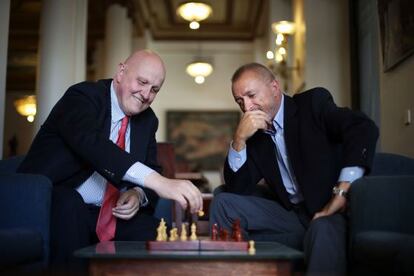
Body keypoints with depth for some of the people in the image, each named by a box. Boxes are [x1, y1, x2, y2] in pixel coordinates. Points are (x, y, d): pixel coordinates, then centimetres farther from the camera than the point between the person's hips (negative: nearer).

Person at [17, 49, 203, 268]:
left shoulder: (148, 119, 10)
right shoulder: (82, 96, -11)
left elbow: (150, 170, 13)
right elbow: (91, 143, -32)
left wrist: (138, 194, -14)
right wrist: (158, 182, -43)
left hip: (112, 215, 5)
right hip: (56, 203, -5)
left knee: (156, 233, -18)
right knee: (69, 202, -36)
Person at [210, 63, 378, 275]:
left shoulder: (312, 103, 0)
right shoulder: (254, 135, 13)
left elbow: (364, 129, -16)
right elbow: (236, 189, 6)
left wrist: (341, 195, -23)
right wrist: (239, 138, -7)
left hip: (328, 212, -5)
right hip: (289, 216, 6)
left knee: (323, 230, -39)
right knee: (223, 203, -5)